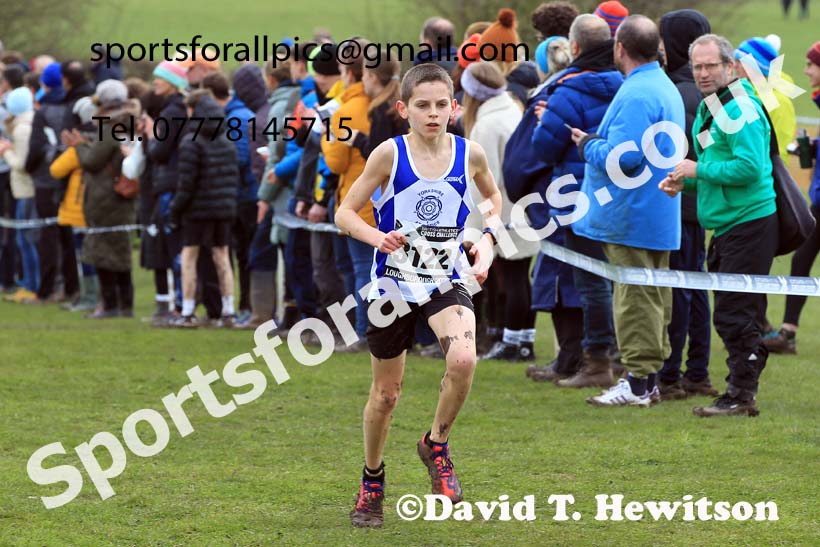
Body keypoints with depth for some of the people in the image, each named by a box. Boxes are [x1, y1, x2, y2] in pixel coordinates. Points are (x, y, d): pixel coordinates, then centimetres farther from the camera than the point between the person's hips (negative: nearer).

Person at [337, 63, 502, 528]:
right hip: (392, 282, -1)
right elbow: (345, 213, -7)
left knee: (464, 359, -28)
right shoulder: (390, 154, -11)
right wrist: (378, 237, -26)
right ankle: (372, 481, 32)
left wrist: (488, 239, -2)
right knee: (386, 392, 8)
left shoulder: (470, 154, -6)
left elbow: (493, 196, 16)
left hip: (446, 281, 1)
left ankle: (437, 445, -1)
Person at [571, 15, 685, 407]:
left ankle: (637, 384, -4)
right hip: (659, 217, 10)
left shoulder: (635, 95, -20)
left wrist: (588, 145, -10)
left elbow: (623, 157, -27)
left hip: (631, 218, -10)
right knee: (653, 297, 13)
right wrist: (595, 142, 16)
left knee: (635, 298, -6)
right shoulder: (666, 88, 14)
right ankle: (649, 379, 20)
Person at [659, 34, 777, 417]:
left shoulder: (741, 109, -15)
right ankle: (741, 395, 20)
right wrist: (685, 182, 8)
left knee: (735, 314, -9)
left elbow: (749, 167, -24)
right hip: (726, 227, 10)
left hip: (749, 224, -10)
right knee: (733, 314, 14)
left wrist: (698, 170, -15)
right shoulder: (707, 110, 16)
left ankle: (740, 395, -4)